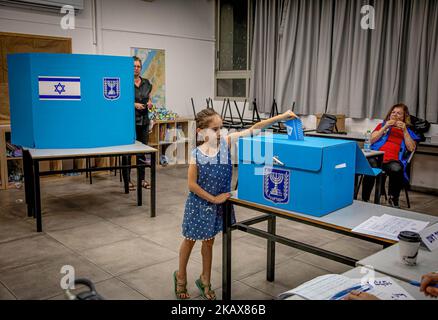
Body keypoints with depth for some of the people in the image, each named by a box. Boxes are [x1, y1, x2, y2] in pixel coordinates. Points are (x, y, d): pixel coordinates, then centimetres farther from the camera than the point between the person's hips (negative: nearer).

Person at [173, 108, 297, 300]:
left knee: (209, 241, 18)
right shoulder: (197, 153, -18)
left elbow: (254, 129, -17)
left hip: (217, 203, 3)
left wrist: (282, 117, -23)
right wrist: (214, 199, -15)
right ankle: (181, 277, 38)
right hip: (199, 203, -3)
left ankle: (205, 281, 36)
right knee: (190, 240, 15)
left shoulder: (226, 142, -11)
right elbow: (192, 185, -17)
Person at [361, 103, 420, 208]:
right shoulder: (382, 125, 28)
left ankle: (393, 199, -17)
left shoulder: (408, 131, 25)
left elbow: (411, 148, 9)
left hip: (393, 160, 0)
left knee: (396, 169, -39)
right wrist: (385, 127, 6)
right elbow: (372, 140, 14)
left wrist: (404, 130, 3)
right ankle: (364, 200, -28)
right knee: (371, 165, -38)